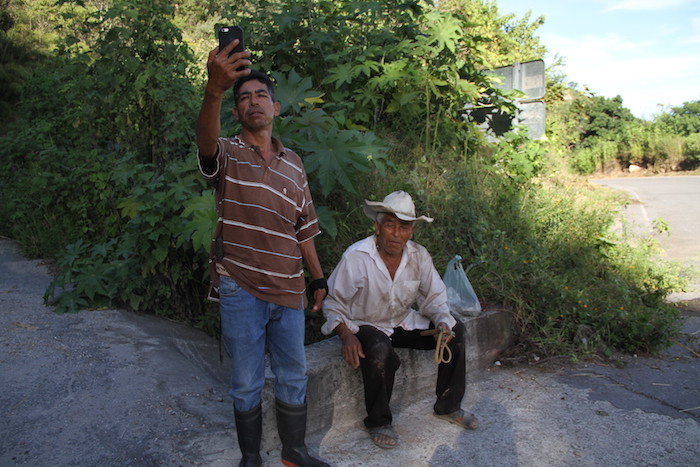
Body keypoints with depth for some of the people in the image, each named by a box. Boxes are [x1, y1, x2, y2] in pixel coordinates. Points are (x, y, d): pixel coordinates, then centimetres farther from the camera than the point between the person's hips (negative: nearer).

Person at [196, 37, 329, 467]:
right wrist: (215, 89, -48)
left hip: (288, 290, 4)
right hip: (240, 290, -4)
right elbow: (206, 139, -29)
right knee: (247, 383, 9)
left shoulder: (293, 163, 11)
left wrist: (319, 277, 12)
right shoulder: (228, 155, -3)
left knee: (294, 378, 15)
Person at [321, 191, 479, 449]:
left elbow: (435, 298, 2)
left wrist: (442, 323, -19)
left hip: (404, 322, 6)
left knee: (455, 330, -8)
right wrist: (346, 335, -28)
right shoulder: (356, 257, -22)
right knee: (380, 351, -37)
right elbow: (333, 302, -12)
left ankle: (447, 406, 11)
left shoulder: (419, 256, -8)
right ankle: (378, 421, -9)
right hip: (366, 325, -5)